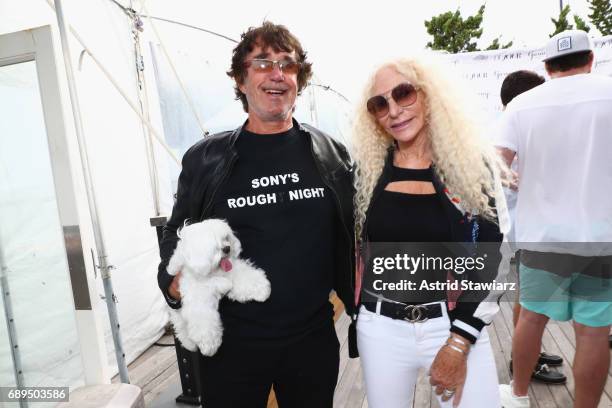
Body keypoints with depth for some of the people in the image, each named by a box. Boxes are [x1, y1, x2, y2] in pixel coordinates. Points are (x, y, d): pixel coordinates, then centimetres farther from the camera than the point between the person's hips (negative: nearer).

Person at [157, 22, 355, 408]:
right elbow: (176, 238, 4)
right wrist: (175, 285, -13)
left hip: (314, 339, 2)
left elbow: (352, 238, 6)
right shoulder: (204, 159, -3)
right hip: (232, 344, -1)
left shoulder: (331, 154, 0)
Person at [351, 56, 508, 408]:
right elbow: (352, 249, 7)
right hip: (381, 328, 2)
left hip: (457, 326, -1)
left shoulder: (473, 165, -5)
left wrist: (459, 343, -11)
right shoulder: (367, 171, -1)